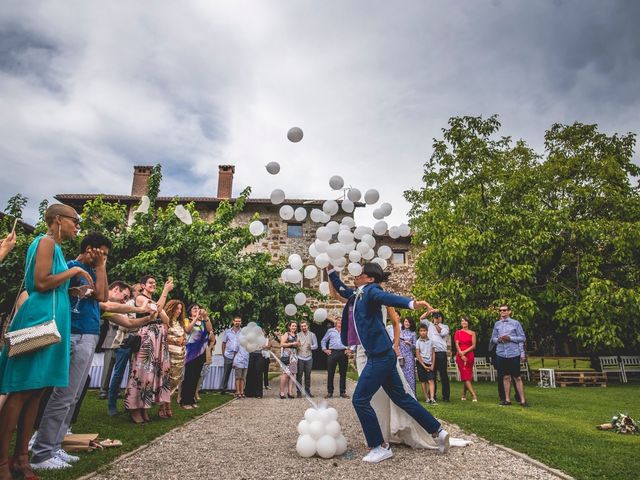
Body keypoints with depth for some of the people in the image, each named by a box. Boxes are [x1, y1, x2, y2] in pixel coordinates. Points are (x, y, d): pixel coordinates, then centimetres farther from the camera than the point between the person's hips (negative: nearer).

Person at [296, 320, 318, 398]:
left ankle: (308, 391, 17)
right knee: (299, 375, -1)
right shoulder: (298, 335, 6)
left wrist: (311, 346, -15)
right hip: (300, 357, -1)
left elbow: (316, 345, 6)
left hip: (309, 357, 1)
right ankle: (299, 392, 6)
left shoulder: (312, 335, 9)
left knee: (308, 375, 6)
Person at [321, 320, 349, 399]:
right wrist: (325, 349, 6)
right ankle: (330, 392, 8)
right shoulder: (330, 331, 14)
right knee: (330, 373, 0)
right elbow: (323, 341, 19)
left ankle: (343, 392, 13)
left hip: (343, 353, 0)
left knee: (343, 373, 4)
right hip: (333, 353, 0)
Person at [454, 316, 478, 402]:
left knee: (467, 377, 3)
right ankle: (474, 395, -12)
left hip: (469, 356, 1)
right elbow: (457, 345, 1)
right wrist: (461, 355, -12)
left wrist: (464, 352, -11)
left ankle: (463, 395, 16)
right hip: (460, 356, -1)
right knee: (465, 376, -10)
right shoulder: (458, 333, 9)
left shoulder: (472, 333, 8)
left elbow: (473, 346, 0)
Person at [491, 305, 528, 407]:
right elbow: (493, 338, 14)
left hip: (514, 353, -3)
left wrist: (510, 338, -14)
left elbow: (522, 338, -2)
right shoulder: (497, 324, 8)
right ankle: (507, 399, 16)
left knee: (517, 377, 2)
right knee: (506, 377, 9)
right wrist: (498, 339, -8)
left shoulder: (515, 323, -1)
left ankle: (522, 400, 10)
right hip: (501, 354, 3)